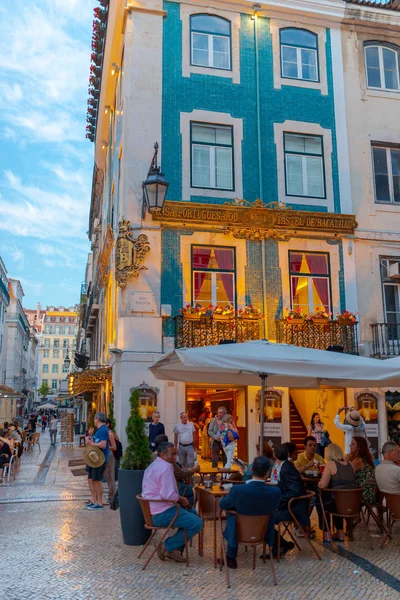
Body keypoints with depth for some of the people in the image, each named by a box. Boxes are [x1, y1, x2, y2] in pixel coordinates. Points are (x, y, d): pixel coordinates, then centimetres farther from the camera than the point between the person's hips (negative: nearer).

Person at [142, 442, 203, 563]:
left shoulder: (153, 466, 16)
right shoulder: (166, 467, -18)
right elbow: (169, 495, -25)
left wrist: (179, 499, 10)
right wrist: (181, 500, -6)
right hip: (162, 513, -11)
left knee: (192, 512, 22)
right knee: (197, 523, -14)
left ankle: (175, 548, 17)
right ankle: (167, 546, -3)